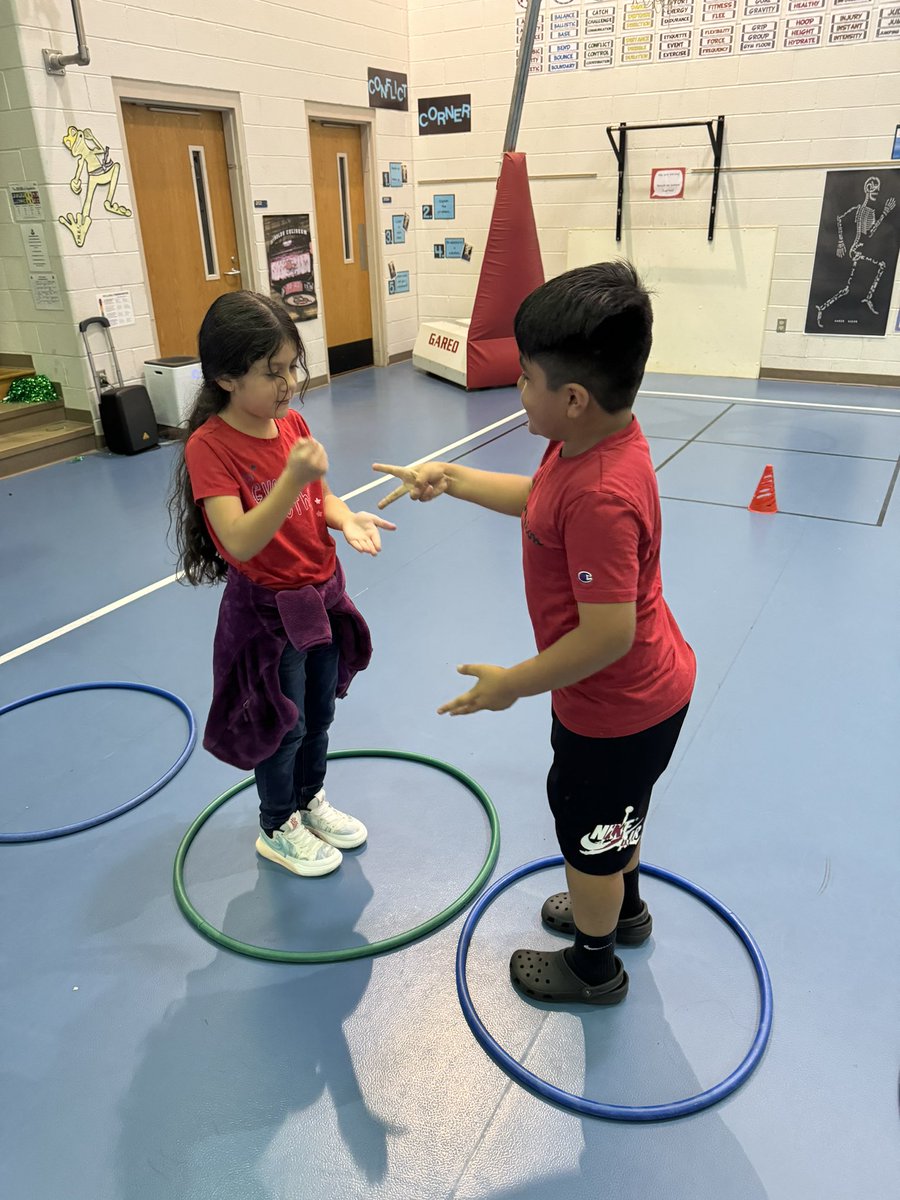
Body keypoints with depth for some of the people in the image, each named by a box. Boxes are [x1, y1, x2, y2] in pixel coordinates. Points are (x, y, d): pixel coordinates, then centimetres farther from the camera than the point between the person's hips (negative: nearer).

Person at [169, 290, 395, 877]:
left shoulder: (293, 423, -2)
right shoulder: (209, 446, -22)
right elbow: (240, 542, -31)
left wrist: (346, 519, -15)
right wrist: (292, 479, -42)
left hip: (323, 596, 6)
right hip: (268, 611, -6)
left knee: (320, 716, 22)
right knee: (283, 729, 12)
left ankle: (310, 801, 48)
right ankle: (277, 829, 38)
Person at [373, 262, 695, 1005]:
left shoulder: (601, 497, -37)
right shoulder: (590, 438, -7)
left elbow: (608, 635, -35)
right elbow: (536, 499, 12)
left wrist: (512, 685, -22)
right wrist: (451, 479, 7)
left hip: (616, 709, -9)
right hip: (643, 691, 9)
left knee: (589, 831, 16)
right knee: (615, 813, 31)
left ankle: (593, 967, 44)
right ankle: (624, 909, 60)